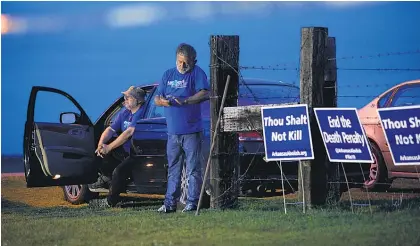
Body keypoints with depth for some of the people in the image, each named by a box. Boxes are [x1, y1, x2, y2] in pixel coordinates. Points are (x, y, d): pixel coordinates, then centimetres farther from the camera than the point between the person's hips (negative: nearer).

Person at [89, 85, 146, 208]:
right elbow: (111, 129, 8)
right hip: (126, 152, 10)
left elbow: (128, 133, -24)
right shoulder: (125, 113, 12)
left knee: (119, 170, -29)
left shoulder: (141, 114, -17)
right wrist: (101, 143, -12)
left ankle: (111, 201, -11)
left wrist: (109, 147, -22)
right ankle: (105, 178, 13)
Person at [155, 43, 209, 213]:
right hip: (173, 131, 5)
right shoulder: (168, 75, 14)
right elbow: (157, 99, 12)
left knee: (193, 169, -3)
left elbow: (204, 94, -16)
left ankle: (192, 202, 0)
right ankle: (170, 203, 12)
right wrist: (161, 101, -13)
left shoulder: (197, 73, -2)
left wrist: (185, 101, -28)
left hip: (191, 130, -5)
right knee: (173, 169, 9)